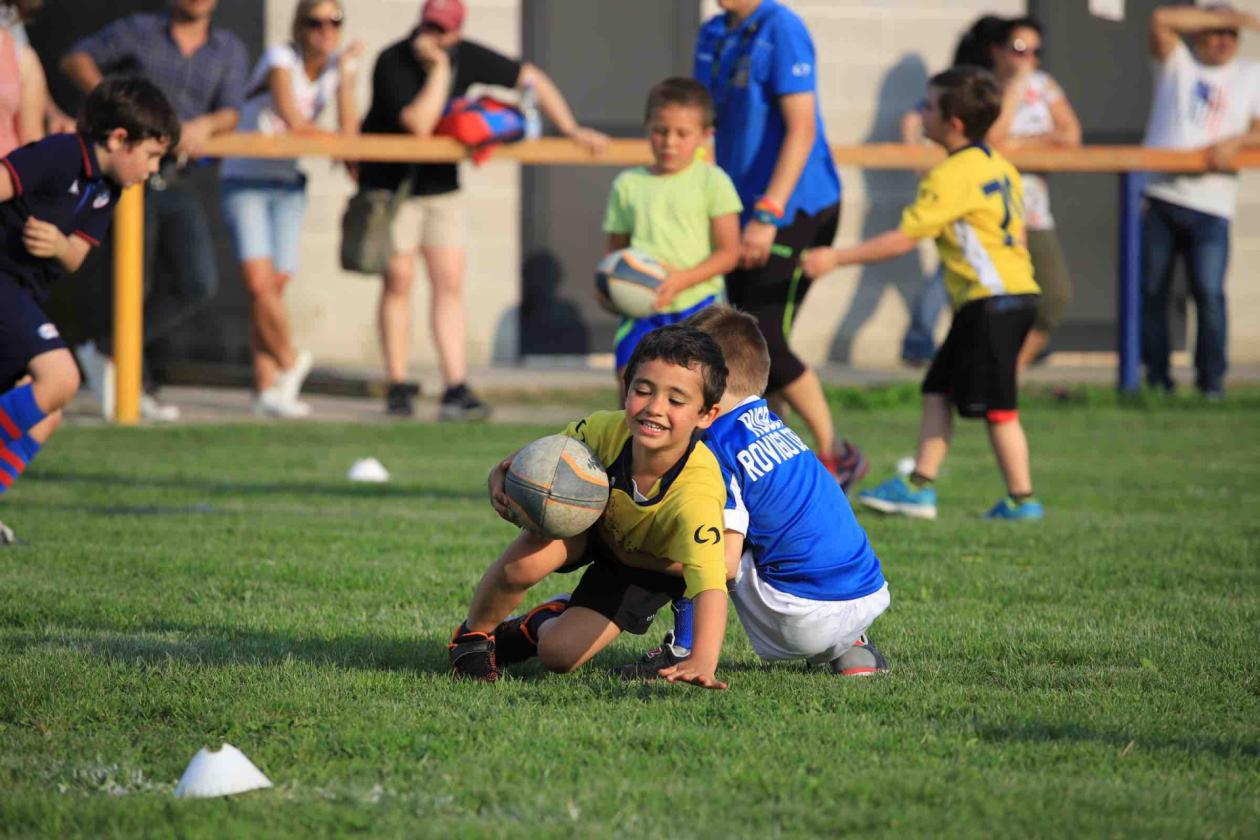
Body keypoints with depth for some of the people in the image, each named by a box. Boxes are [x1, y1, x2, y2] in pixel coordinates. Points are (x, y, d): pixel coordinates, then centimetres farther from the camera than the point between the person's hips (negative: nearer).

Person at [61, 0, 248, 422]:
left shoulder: (228, 50, 8)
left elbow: (230, 114, -2)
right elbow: (74, 60, 6)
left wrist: (206, 125, -25)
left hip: (178, 184, 3)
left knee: (198, 283, -11)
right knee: (136, 286, -4)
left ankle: (107, 351, 4)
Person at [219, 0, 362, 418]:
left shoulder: (339, 68, 2)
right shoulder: (282, 60, -15)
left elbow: (349, 131, -11)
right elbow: (294, 122, -25)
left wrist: (345, 72, -15)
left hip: (288, 184, 5)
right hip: (245, 179, -5)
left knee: (275, 286, -2)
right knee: (259, 280, -18)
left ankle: (267, 390, 1)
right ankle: (290, 360, 2)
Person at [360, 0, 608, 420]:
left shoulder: (467, 57, -8)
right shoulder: (393, 63, -22)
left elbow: (530, 78, 3)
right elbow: (420, 123, -33)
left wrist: (571, 128, -2)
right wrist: (439, 69, -31)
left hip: (441, 184, 4)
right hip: (390, 184, -4)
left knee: (450, 282, -3)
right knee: (398, 280, -4)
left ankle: (456, 389, -5)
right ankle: (398, 386, 4)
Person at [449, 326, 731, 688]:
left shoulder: (697, 494, -45)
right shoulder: (605, 430, -32)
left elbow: (710, 584, -56)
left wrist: (703, 661, -73)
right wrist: (501, 479, -34)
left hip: (649, 566, -2)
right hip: (594, 522, 2)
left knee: (559, 655, -15)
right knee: (527, 560, -30)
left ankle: (540, 624, 24)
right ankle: (473, 636, 3)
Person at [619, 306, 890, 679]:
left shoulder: (719, 446, -10)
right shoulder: (772, 424, 14)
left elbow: (725, 564, -15)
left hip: (807, 618, -8)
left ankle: (683, 650, 2)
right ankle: (850, 650, 23)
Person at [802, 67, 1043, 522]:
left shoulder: (950, 176, -15)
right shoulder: (1000, 166, 12)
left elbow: (903, 239, -16)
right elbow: (1015, 231, 18)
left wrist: (836, 258, -12)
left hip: (991, 301, -10)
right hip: (1017, 292, 10)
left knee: (997, 406, -2)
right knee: (938, 390, 12)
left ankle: (1022, 498, 6)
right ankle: (919, 486, 12)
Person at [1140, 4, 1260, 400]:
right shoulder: (1176, 63, 13)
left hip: (1210, 206, 0)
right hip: (1158, 198, 0)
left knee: (1209, 292, -11)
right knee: (1152, 291, 1)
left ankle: (1212, 381, -4)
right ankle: (1157, 378, 10)